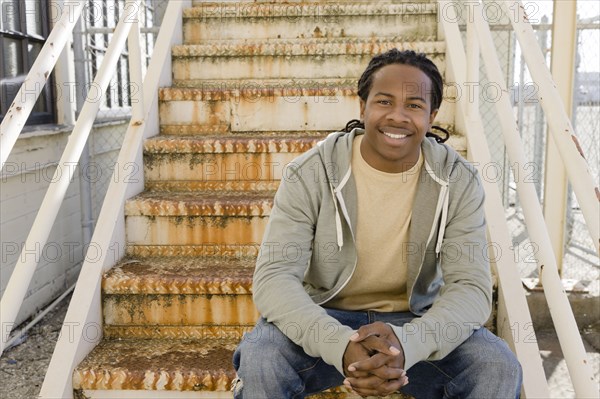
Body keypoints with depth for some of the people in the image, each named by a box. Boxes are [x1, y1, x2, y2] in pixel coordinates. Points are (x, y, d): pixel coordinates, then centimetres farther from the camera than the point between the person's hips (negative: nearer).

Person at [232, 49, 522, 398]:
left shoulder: (459, 181, -10)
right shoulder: (310, 174, -15)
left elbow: (472, 287, -15)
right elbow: (274, 277, -21)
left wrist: (406, 343, -37)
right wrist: (340, 345, -39)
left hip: (415, 323, 2)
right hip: (325, 320, -1)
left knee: (499, 368, -22)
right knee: (259, 359, -30)